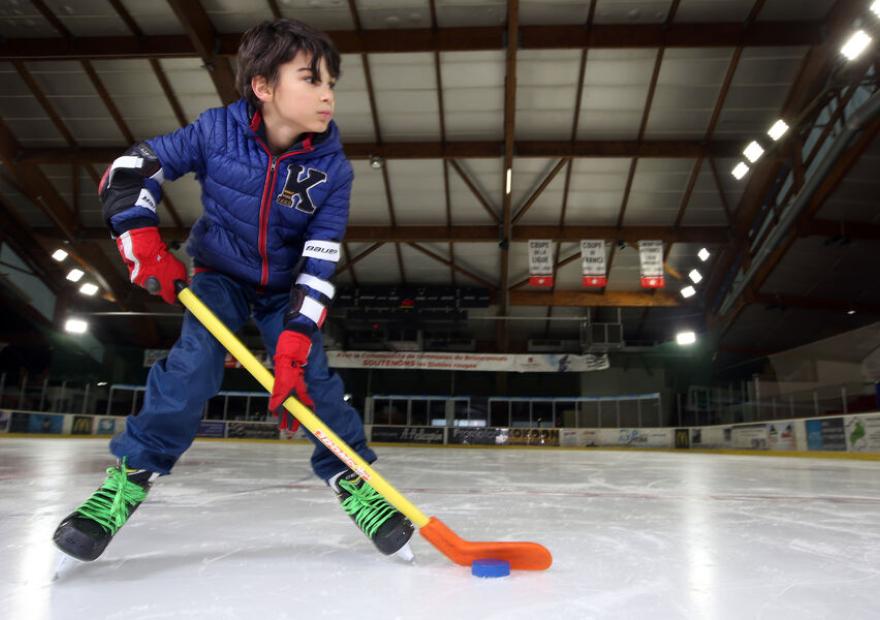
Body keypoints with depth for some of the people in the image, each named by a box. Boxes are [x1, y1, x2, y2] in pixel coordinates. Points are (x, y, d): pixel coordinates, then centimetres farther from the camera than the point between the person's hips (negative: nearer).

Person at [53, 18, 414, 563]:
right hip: (218, 274, 0)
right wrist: (145, 245, -22)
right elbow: (129, 170, -11)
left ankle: (354, 481, 1)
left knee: (311, 373, -13)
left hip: (287, 286, 1)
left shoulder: (332, 169, -20)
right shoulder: (217, 131, -21)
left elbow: (318, 267, -23)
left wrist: (293, 345, -31)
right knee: (193, 364, -20)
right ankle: (129, 477, -6)